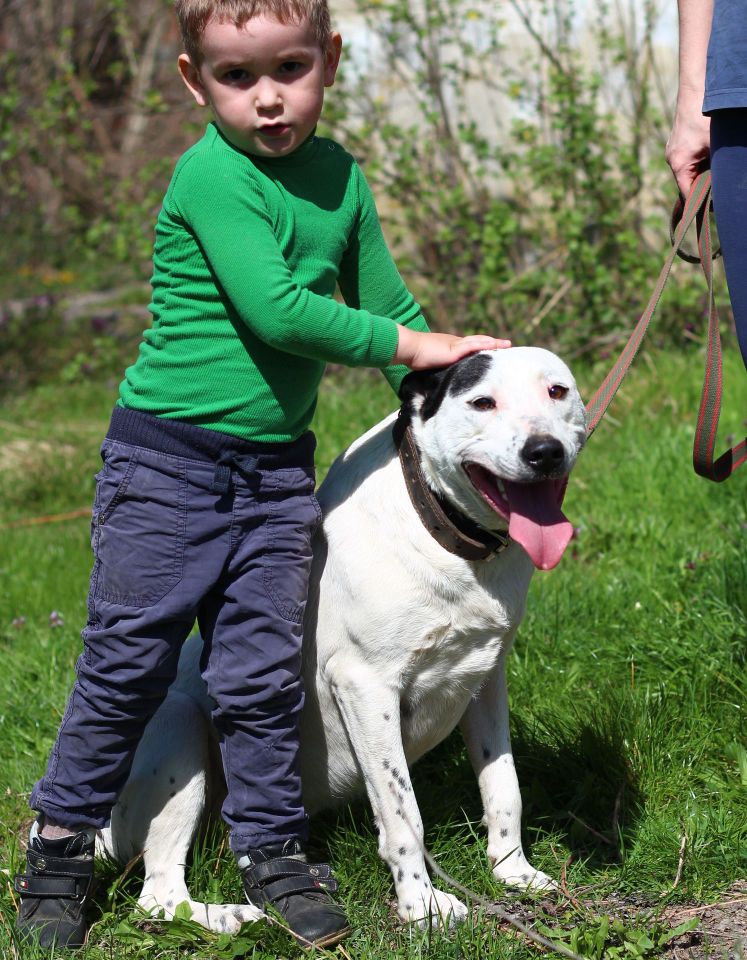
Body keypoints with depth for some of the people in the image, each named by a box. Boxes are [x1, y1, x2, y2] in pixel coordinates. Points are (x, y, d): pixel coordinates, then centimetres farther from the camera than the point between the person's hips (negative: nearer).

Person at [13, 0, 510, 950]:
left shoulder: (340, 177, 5)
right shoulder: (210, 176, -16)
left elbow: (384, 301, 15)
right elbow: (275, 310, -25)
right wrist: (410, 343, -19)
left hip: (277, 464, 5)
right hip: (166, 455, -5)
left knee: (262, 668, 7)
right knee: (128, 657, 3)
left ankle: (270, 846, 20)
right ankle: (61, 841, 17)